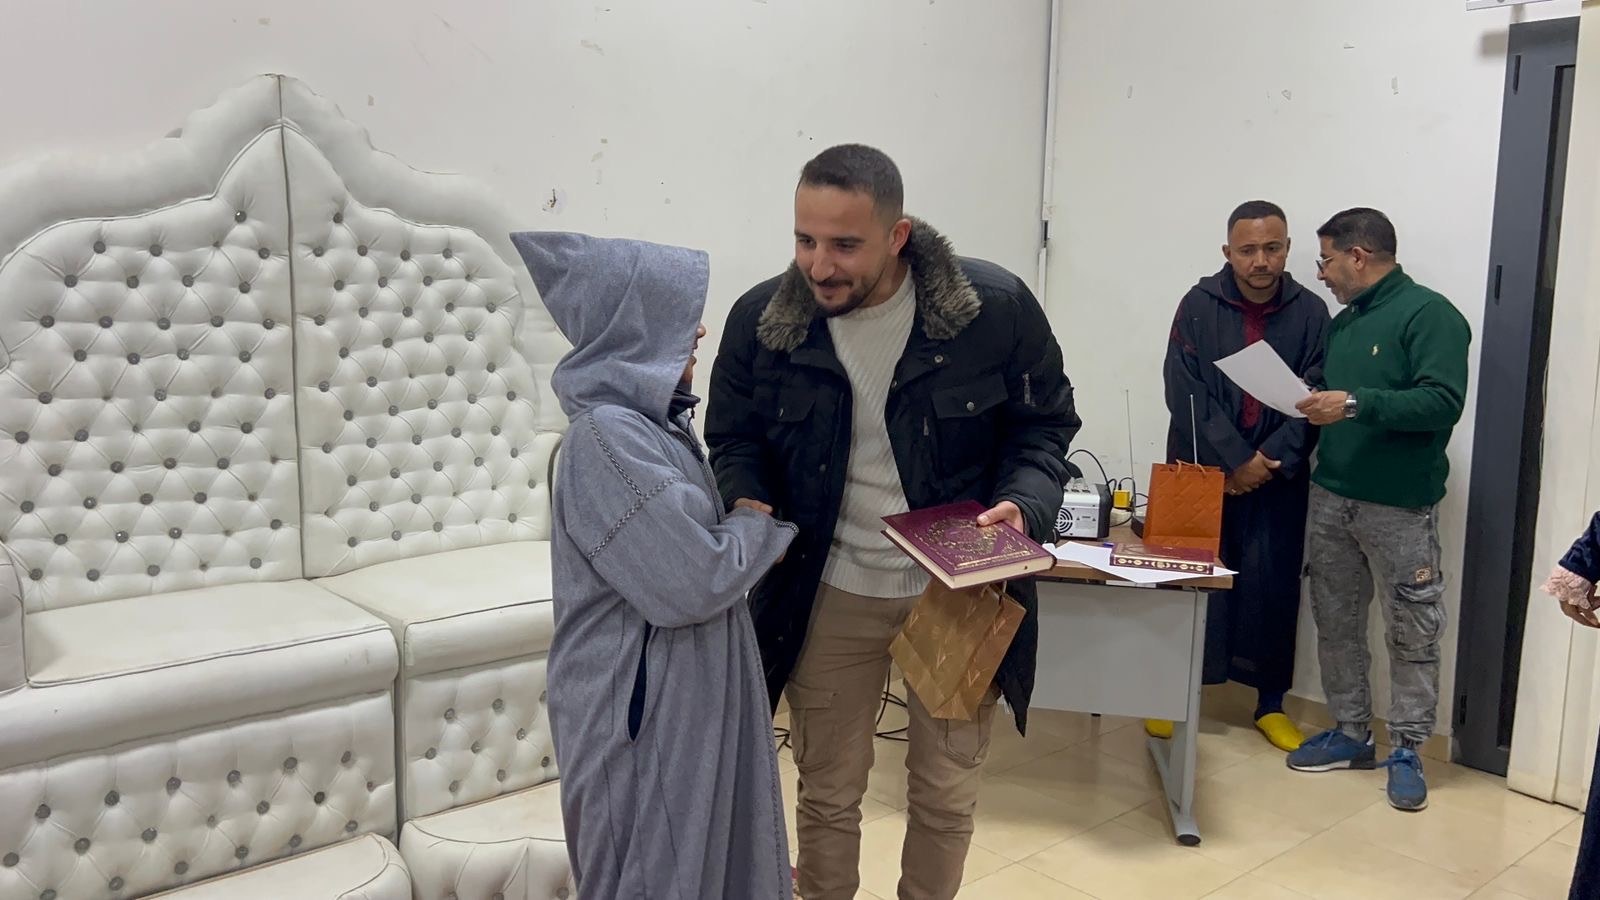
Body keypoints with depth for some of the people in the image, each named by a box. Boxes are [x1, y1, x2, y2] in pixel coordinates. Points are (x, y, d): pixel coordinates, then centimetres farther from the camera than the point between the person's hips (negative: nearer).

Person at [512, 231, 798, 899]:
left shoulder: (656, 420, 6)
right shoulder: (606, 436, -23)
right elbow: (690, 580, -25)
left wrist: (751, 526, 0)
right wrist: (764, 526, -10)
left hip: (690, 693, 9)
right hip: (641, 707, -9)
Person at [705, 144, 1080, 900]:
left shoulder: (995, 307, -15)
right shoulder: (760, 319, -10)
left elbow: (1044, 422, -1)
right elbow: (733, 440, 4)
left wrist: (1024, 502, -20)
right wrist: (746, 503, -17)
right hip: (828, 590, 1)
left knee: (946, 793, 16)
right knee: (827, 794, 14)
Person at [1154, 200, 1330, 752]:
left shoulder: (1311, 313, 1)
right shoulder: (1199, 304, -3)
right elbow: (1185, 391, -10)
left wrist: (1268, 461, -13)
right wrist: (1236, 459, -14)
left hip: (1279, 476, 1)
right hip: (1200, 468, -1)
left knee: (1273, 586, 5)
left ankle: (1270, 703, 20)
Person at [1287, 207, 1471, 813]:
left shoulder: (1429, 314, -9)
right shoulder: (1343, 322, 15)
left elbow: (1444, 401, -20)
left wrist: (1356, 404, -24)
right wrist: (1311, 402, 4)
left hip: (1400, 507, -7)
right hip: (1331, 497, 7)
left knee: (1412, 633, 2)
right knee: (1336, 621, 11)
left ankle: (1407, 751, 13)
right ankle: (1351, 734, 23)